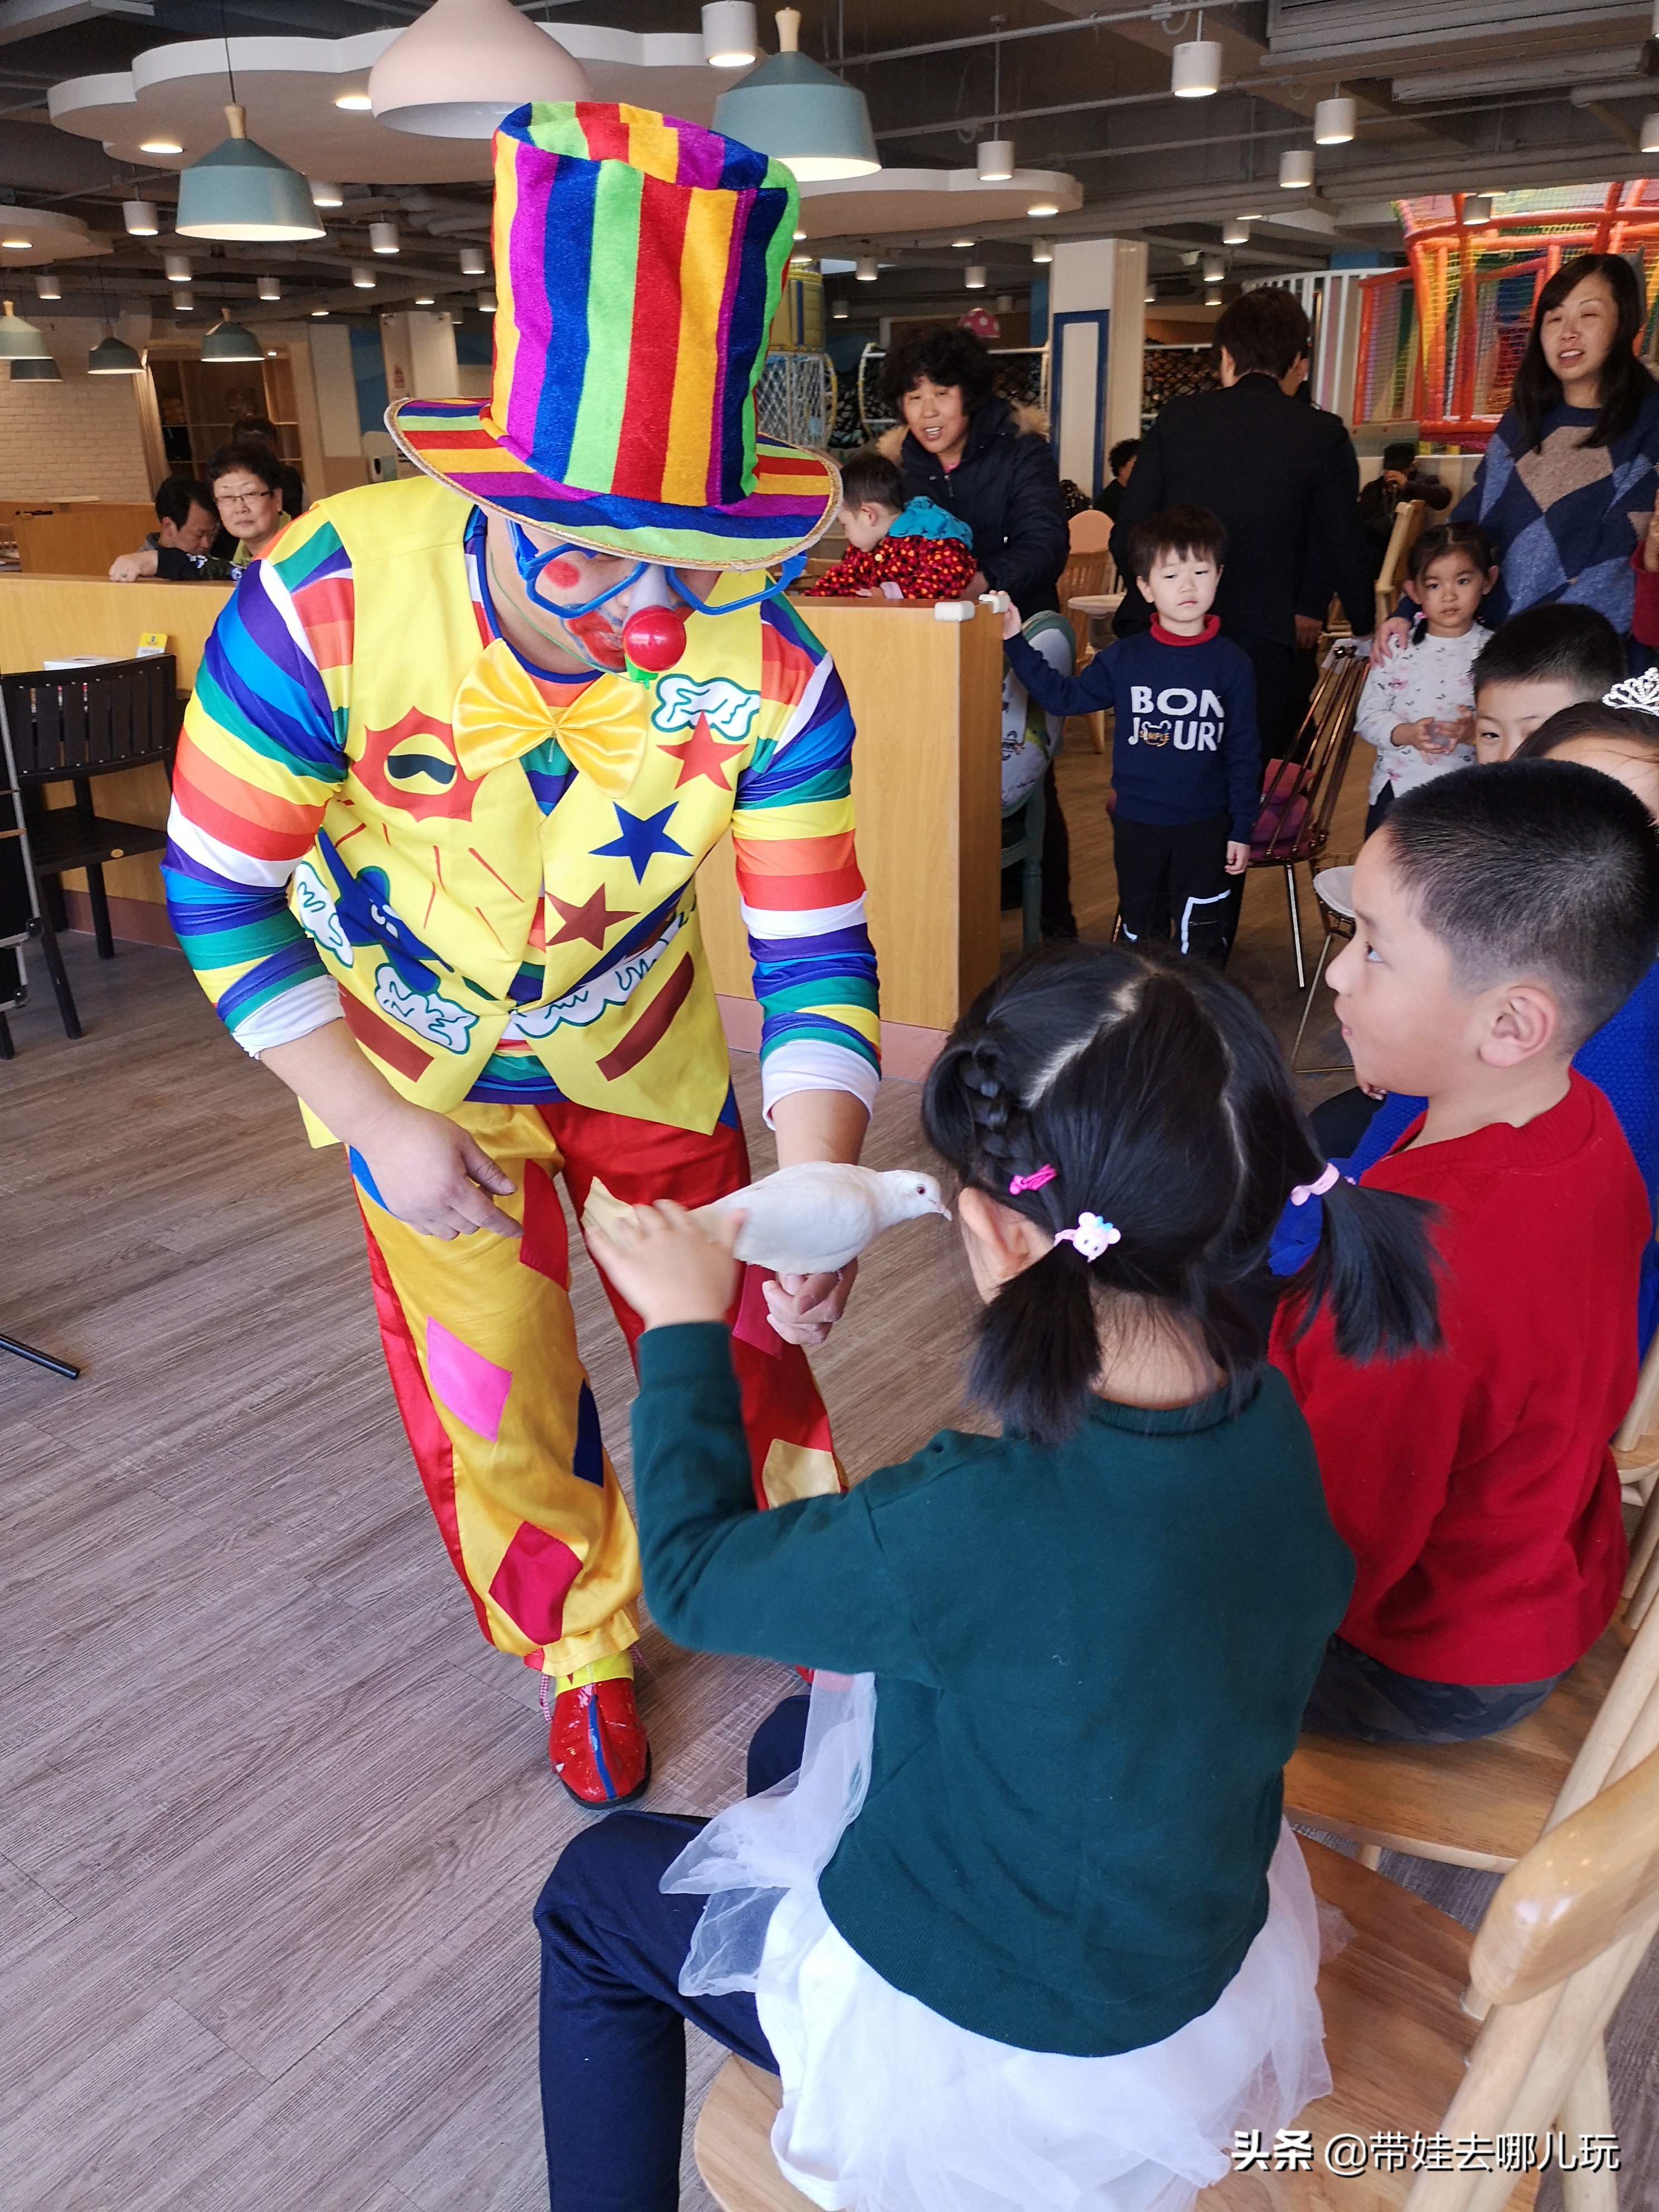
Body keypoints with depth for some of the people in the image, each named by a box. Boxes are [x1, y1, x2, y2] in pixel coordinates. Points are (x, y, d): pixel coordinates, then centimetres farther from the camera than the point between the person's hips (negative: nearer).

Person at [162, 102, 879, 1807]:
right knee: (493, 1400, 9)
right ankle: (582, 1651, 39)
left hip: (642, 1042, 1)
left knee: (734, 1328, 9)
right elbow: (222, 897, -20)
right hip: (413, 1060, 0)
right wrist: (383, 1128, -21)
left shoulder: (769, 672, -27)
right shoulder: (332, 599, -31)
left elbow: (815, 957, -21)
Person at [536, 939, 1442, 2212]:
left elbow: (692, 1575, -21)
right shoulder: (1271, 1417, -20)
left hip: (1008, 2045, -6)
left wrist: (686, 1329, -9)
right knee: (794, 1744, 29)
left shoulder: (970, 1529, -41)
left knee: (595, 1895, 17)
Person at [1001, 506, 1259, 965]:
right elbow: (1063, 696, 5)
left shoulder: (1231, 665, -6)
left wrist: (1242, 828, -2)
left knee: (1200, 936, 6)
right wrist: (1014, 642, -2)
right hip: (1136, 823, 2)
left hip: (1204, 826, -2)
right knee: (1140, 930, 16)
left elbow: (1243, 753, -2)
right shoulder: (1123, 659, -2)